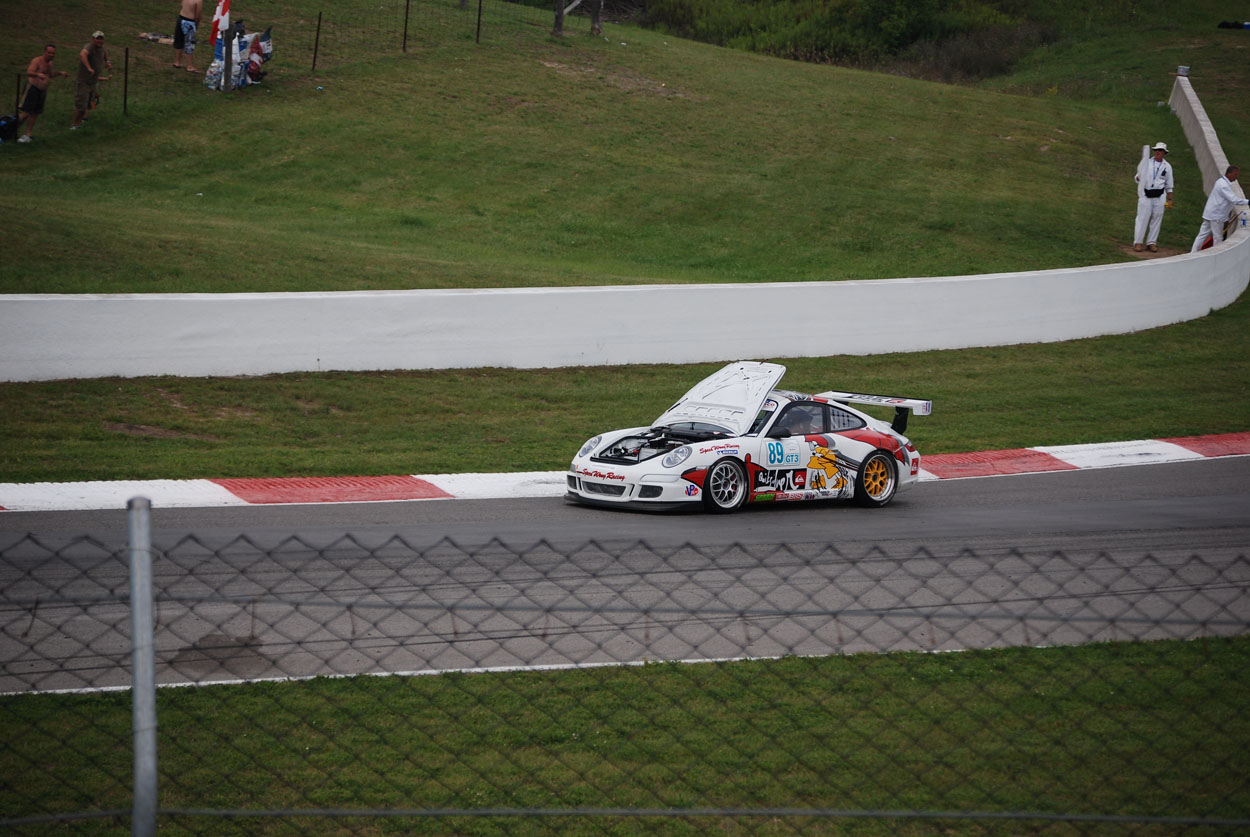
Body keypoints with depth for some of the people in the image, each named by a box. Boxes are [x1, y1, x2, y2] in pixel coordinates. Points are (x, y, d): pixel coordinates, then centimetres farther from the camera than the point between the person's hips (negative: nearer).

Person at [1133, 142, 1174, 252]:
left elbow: (1169, 185, 14)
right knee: (1142, 218, -6)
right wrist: (1138, 178, -13)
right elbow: (1138, 176, 12)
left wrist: (1169, 199, 10)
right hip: (1145, 195, -2)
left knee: (1156, 219, 1)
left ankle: (1151, 242, 10)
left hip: (1159, 197, 2)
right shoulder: (1145, 163, 7)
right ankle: (1138, 242, -1)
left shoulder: (1167, 166, 10)